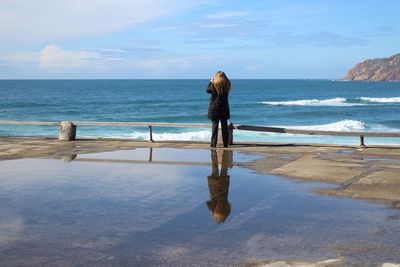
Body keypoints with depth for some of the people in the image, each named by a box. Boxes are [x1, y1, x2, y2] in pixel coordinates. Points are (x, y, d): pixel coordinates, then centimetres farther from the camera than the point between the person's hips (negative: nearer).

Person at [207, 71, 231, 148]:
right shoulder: (226, 85, -1)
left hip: (215, 108, -3)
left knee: (215, 126, 1)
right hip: (224, 108, 4)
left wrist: (211, 81, 10)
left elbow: (208, 90, 0)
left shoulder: (214, 84, -14)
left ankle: (213, 144, -1)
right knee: (224, 126, 8)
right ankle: (225, 144, 11)